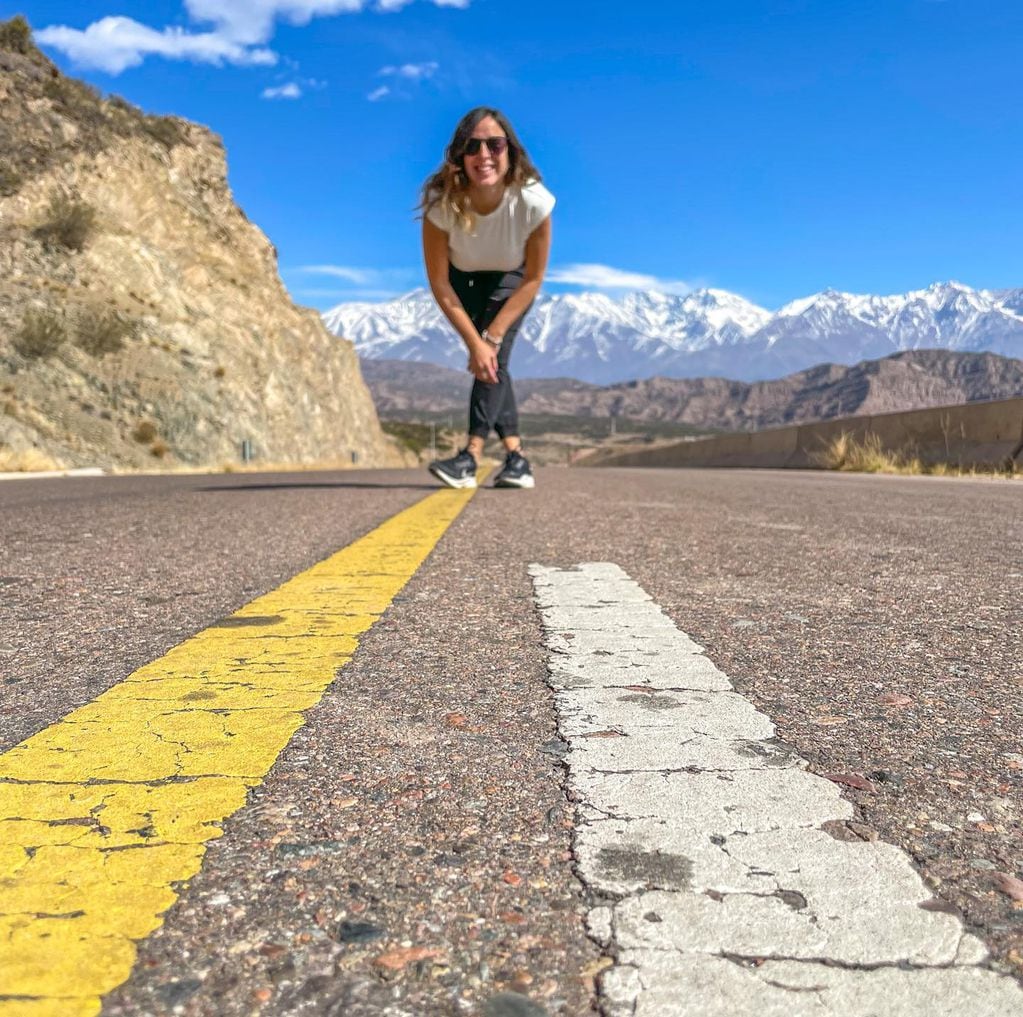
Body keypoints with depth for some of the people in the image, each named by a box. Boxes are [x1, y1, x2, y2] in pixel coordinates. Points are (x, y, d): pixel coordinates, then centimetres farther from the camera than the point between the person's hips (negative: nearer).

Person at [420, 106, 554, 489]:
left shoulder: (532, 201, -35)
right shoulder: (443, 202, -34)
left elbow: (533, 279, -23)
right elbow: (439, 282, -24)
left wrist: (493, 336, -24)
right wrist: (473, 341, -25)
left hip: (511, 279, -1)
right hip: (463, 279, 1)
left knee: (495, 355, -19)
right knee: (487, 362, -9)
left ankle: (471, 457, -21)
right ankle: (516, 457, -1)